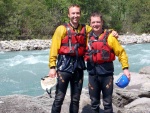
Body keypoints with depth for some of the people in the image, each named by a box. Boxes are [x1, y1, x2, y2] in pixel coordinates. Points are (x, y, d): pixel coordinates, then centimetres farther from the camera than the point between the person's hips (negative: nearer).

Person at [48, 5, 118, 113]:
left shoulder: (86, 29, 10)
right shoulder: (62, 29, -2)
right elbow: (54, 49, -5)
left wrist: (111, 33, 1)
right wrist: (52, 66, -12)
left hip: (79, 66, 4)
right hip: (64, 65, -4)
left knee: (76, 99, 12)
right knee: (59, 98, -6)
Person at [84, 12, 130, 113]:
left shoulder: (109, 37, -6)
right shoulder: (88, 37, 3)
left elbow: (121, 52, -3)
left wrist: (125, 68, -8)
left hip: (106, 73, -3)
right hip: (92, 74, 3)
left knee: (107, 103, 6)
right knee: (94, 103, 13)